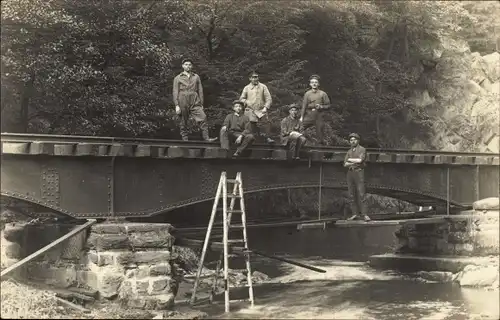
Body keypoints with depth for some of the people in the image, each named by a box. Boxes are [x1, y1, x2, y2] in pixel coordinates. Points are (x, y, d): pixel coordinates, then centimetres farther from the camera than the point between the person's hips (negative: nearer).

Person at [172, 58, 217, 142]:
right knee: (183, 122, 1)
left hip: (195, 103, 1)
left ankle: (206, 138, -17)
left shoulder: (196, 77, 15)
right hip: (183, 103, -1)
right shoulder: (177, 78, 10)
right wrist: (176, 105, -4)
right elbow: (175, 92, 5)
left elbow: (200, 91, 14)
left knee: (202, 118, -14)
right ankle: (185, 139, 10)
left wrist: (201, 104, 7)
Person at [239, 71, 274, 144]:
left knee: (266, 122, -20)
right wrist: (247, 102, -4)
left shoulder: (263, 87, 8)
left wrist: (266, 107, -8)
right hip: (250, 111, 1)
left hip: (261, 110, -1)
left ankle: (268, 138, -19)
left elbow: (268, 99, 4)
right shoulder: (246, 88, 11)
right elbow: (241, 99, 16)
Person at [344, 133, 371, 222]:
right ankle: (355, 214, 6)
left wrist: (350, 160, -6)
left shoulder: (362, 149, -2)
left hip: (359, 173, -5)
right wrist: (354, 163, -13)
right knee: (352, 195, 3)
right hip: (350, 174, 6)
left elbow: (360, 160, -20)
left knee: (361, 194, -11)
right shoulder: (349, 152, 15)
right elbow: (345, 164, 4)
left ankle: (365, 215, -11)